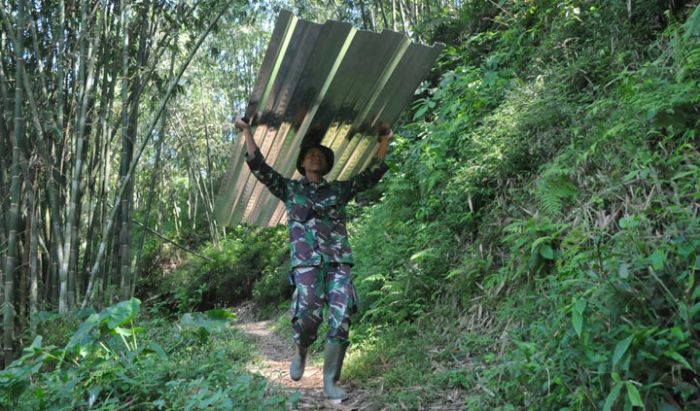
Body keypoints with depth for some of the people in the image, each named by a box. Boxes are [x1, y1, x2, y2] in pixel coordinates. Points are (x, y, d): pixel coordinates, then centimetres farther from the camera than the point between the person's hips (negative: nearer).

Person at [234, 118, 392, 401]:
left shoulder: (339, 190, 22)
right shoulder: (289, 189, 17)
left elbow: (372, 174, 22)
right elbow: (259, 167, 11)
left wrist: (384, 141, 21)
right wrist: (247, 131, 8)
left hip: (339, 262, 2)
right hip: (307, 262, -2)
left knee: (341, 322, -9)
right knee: (308, 317, -15)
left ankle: (330, 382, 3)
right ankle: (301, 353, 20)